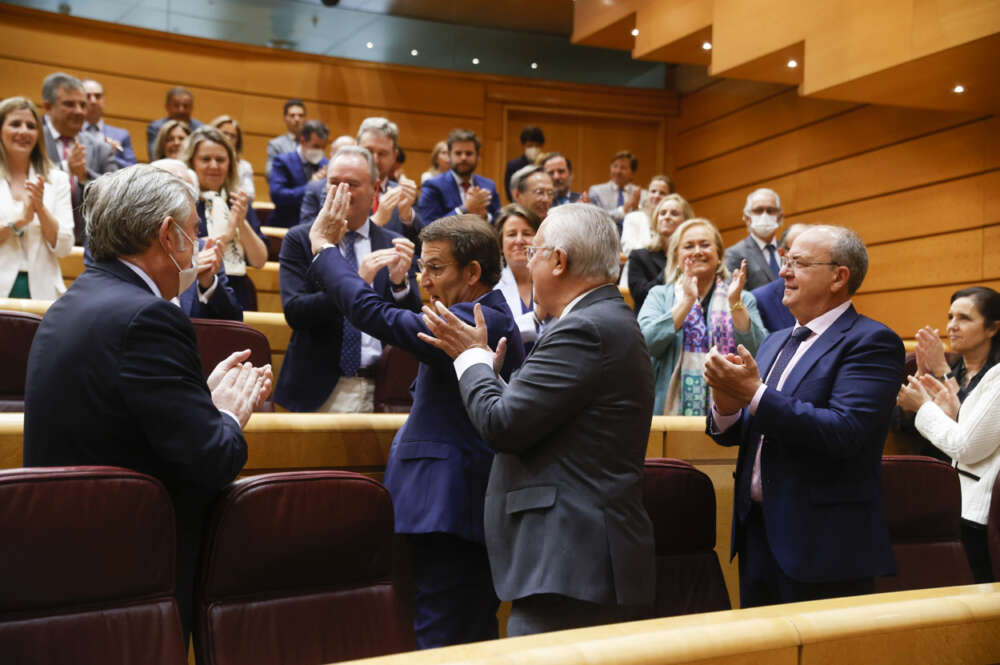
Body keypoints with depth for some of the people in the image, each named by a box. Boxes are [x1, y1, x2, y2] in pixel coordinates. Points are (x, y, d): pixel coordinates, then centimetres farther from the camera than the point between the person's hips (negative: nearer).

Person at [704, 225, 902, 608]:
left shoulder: (871, 342, -10)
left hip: (823, 547, -7)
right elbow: (734, 434, 13)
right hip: (758, 532, 7)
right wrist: (726, 405, -10)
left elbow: (845, 432, -24)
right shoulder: (774, 344, 14)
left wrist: (755, 394, -24)